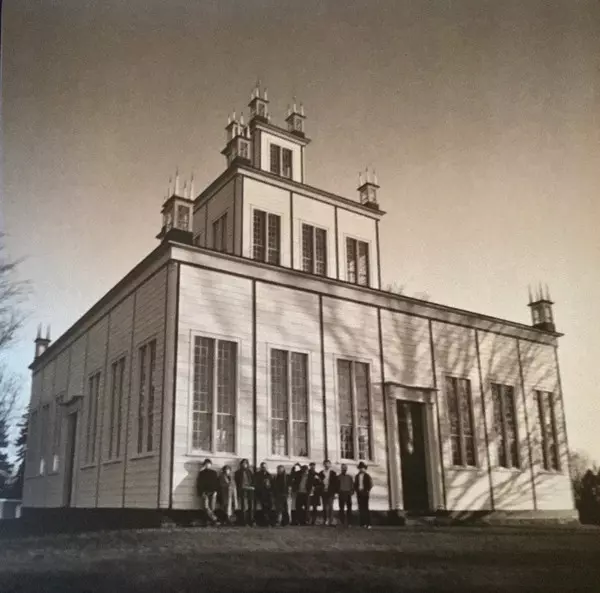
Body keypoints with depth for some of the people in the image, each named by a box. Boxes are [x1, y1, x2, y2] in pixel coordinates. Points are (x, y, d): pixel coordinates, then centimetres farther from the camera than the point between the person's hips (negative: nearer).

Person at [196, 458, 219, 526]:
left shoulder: (214, 473, 15)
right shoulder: (201, 473, 13)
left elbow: (216, 482, 11)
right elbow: (199, 483, 9)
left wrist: (215, 490, -3)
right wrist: (200, 492, -3)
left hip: (212, 492, 1)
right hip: (204, 492, -1)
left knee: (211, 507, -6)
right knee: (206, 507, -15)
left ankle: (209, 520, -3)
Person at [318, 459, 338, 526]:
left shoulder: (333, 473, 2)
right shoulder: (321, 473, 7)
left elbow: (335, 483, 1)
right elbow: (319, 482, 9)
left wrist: (334, 492, -5)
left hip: (330, 492, -2)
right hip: (323, 492, 2)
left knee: (330, 507, -8)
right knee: (325, 507, 8)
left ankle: (330, 521, -10)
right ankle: (325, 520, 16)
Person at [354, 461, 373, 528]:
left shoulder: (367, 476, 1)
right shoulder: (357, 476, 11)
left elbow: (370, 484, -1)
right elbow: (355, 484, 14)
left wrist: (367, 491, -9)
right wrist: (356, 490, -1)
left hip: (365, 493, -4)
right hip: (359, 493, 4)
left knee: (365, 508, -8)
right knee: (360, 508, 1)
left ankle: (368, 524, -8)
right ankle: (362, 523, 4)